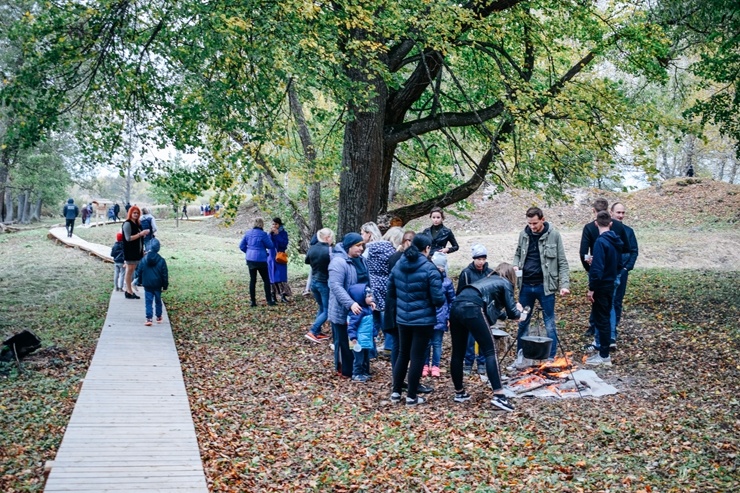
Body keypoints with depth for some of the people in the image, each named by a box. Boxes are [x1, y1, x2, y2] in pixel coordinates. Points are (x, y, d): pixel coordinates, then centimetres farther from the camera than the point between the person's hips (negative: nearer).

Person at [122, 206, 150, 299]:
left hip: (137, 251, 8)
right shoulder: (127, 224, -12)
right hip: (130, 252, -8)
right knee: (129, 270, -2)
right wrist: (140, 234, -23)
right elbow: (128, 238, -19)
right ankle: (129, 292, 2)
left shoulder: (137, 224, 14)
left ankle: (129, 290, 18)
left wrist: (145, 233, 9)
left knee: (131, 271, 12)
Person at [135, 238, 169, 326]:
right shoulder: (161, 261, -8)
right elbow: (165, 275, -5)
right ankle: (159, 317, 25)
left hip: (147, 285, 0)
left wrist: (140, 282, 18)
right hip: (157, 286, 0)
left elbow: (139, 272, 4)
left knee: (148, 301, 2)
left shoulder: (143, 260, -5)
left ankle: (149, 318, -8)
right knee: (158, 301, 15)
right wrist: (165, 285, 4)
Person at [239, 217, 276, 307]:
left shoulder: (248, 233, 5)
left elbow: (241, 246, 9)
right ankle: (269, 300, 7)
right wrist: (269, 236, 7)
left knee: (252, 280, 10)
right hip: (260, 259, -5)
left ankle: (252, 301, 9)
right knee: (266, 280, 6)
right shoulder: (263, 234, -13)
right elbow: (270, 245, -4)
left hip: (250, 259, 5)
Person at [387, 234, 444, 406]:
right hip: (423, 320, -5)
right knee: (417, 356, 3)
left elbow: (390, 292, 11)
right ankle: (412, 396, 11)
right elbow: (438, 299, -17)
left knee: (403, 354, 17)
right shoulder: (429, 268, -16)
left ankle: (396, 392, 22)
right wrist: (442, 299, 4)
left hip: (402, 318, 5)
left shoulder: (398, 265, 2)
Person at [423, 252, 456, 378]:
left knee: (437, 343, 8)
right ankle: (425, 365, 20)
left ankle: (435, 366, 18)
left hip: (440, 318, 0)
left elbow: (452, 300, 5)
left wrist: (450, 317, 0)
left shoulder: (446, 282, -3)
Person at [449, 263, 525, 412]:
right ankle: (498, 395, -8)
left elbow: (493, 309, 42)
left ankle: (459, 393, 27)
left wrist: (512, 312, 51)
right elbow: (511, 311, 13)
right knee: (490, 352, -2)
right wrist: (519, 315, 34)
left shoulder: (488, 279, 36)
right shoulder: (505, 283, 16)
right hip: (471, 309, -7)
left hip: (456, 307, 7)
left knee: (458, 353, 15)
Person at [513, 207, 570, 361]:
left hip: (545, 286, -4)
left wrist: (565, 284, -14)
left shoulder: (553, 235, -7)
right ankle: (520, 356, 25)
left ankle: (551, 359, 13)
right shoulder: (524, 234, 3)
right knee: (523, 322, 13)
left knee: (549, 324, 4)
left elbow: (562, 262, -5)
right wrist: (515, 266, -2)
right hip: (526, 286, 4)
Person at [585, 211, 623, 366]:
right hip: (611, 284, 9)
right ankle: (604, 352, 25)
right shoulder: (616, 241, 7)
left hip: (601, 286, -8)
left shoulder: (601, 242, -19)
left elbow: (597, 268, -24)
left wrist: (591, 289, -18)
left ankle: (604, 356, 5)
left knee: (601, 320, -1)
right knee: (605, 318, 17)